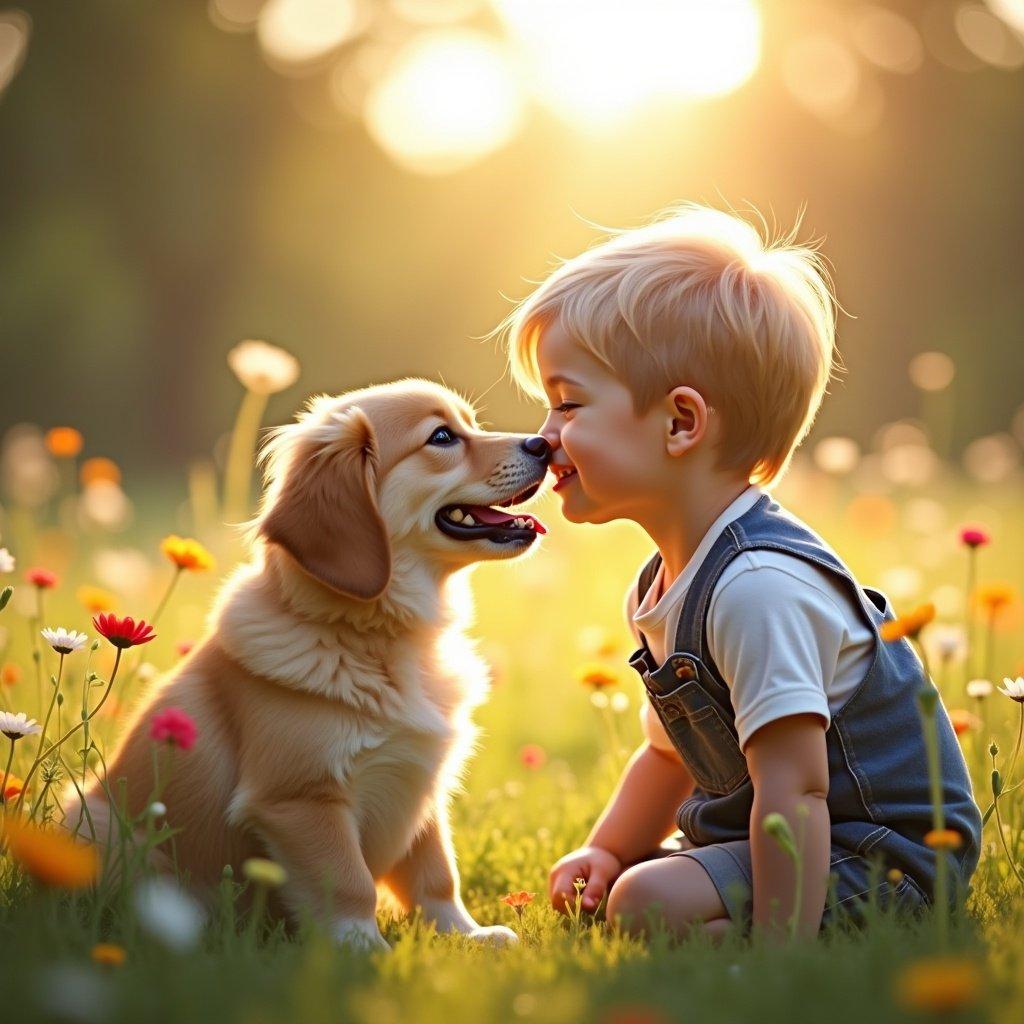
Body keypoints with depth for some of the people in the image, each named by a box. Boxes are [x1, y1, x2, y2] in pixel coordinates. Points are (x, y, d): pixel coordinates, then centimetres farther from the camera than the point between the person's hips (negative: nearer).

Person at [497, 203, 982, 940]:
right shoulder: (663, 589, 9)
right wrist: (606, 852, 8)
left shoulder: (758, 586, -24)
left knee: (651, 905, -28)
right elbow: (673, 750, 22)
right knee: (600, 890, 13)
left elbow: (793, 787, -28)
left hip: (880, 862, -10)